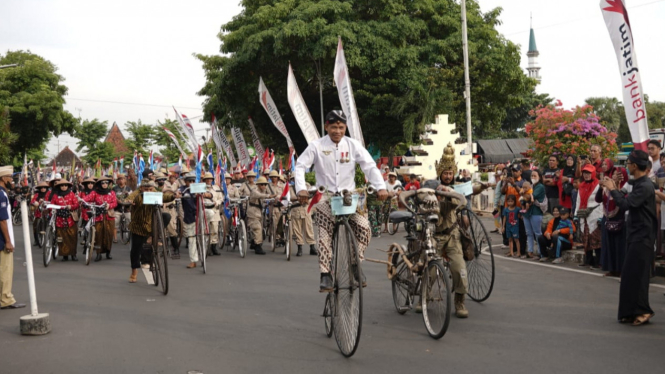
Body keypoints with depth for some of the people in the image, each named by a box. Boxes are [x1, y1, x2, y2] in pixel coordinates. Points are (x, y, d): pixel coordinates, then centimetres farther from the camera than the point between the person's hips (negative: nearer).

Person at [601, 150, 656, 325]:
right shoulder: (639, 183, 13)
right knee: (630, 275, 11)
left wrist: (612, 189, -13)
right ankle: (631, 312, 15)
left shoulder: (645, 186, -18)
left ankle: (642, 311, -3)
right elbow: (629, 203, 17)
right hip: (636, 234, 10)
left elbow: (626, 204, -25)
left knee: (636, 274, -8)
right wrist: (616, 190, 10)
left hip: (642, 237, -10)